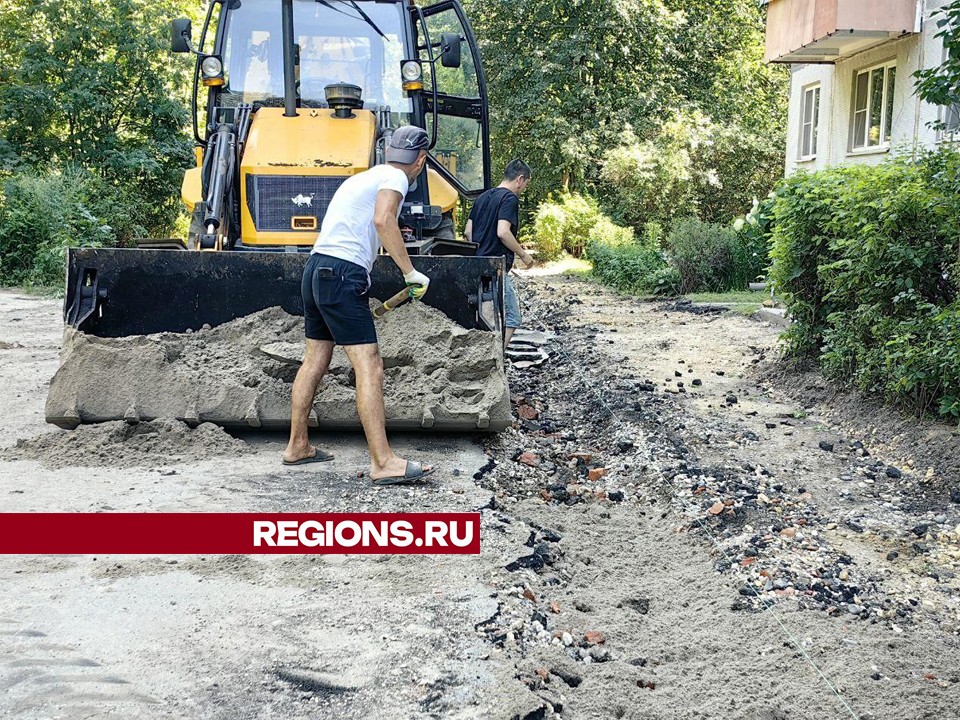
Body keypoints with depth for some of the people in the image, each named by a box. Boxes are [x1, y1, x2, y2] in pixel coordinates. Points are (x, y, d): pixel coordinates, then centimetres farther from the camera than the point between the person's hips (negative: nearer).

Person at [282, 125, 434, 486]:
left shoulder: (364, 177, 25)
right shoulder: (394, 177, -2)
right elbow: (383, 219, -22)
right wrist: (410, 272, -18)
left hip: (317, 268, 10)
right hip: (342, 273, -10)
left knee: (314, 360, 16)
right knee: (369, 367, -12)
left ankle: (297, 446, 25)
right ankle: (383, 462, -16)